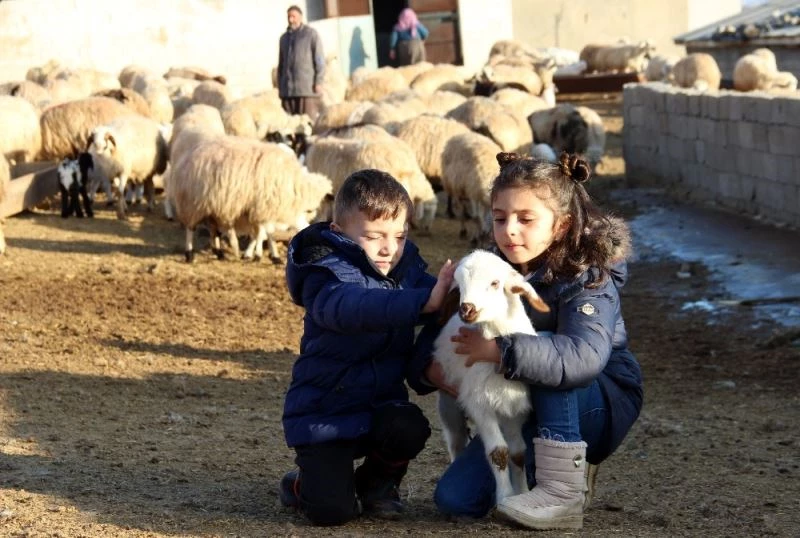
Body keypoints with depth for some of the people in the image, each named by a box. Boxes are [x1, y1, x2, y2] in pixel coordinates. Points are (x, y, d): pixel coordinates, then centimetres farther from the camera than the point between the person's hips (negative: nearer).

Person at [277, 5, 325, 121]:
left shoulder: (311, 34, 2)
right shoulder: (284, 38, 18)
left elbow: (319, 59, -2)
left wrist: (318, 81, -9)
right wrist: (279, 86, 16)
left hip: (307, 87, -5)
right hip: (288, 89, 5)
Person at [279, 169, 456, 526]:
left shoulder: (408, 268, 2)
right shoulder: (326, 276, -19)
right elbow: (352, 307, -40)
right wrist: (424, 301, -52)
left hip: (382, 403, 5)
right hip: (325, 412, -5)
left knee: (409, 429, -29)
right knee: (332, 510, -18)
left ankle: (375, 484, 5)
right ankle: (301, 484, 19)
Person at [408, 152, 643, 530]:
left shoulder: (586, 279, -22)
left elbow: (584, 357, -42)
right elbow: (439, 327, -1)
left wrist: (499, 351, -45)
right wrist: (428, 368, -25)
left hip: (601, 406, -5)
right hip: (524, 412, 6)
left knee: (543, 348, -34)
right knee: (454, 499, -11)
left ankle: (563, 492, -31)